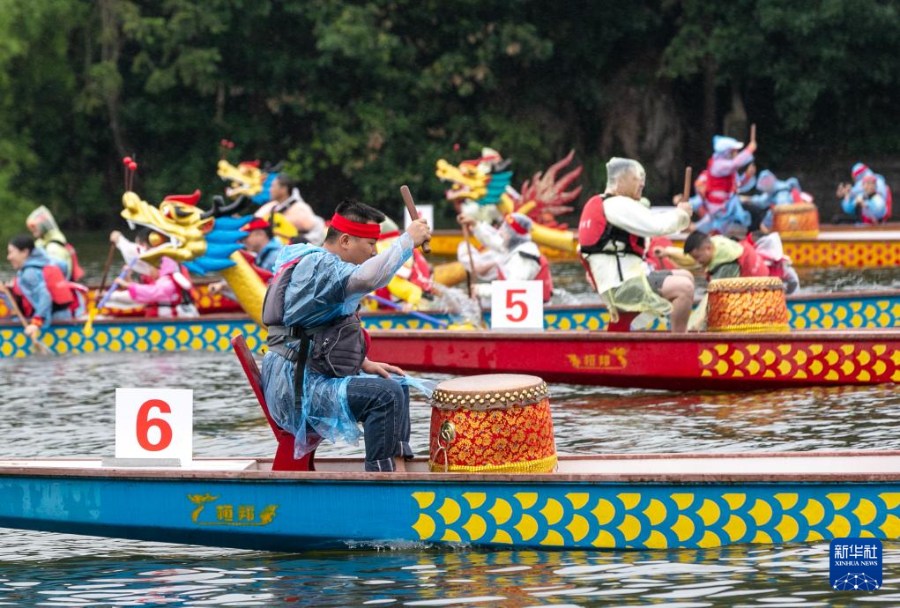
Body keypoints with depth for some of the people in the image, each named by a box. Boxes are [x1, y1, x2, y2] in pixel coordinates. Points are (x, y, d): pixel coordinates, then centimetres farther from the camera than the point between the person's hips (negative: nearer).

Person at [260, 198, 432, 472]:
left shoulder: (318, 263, 17)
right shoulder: (318, 266, -17)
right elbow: (368, 278, -37)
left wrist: (365, 364, 12)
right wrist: (408, 239, -25)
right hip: (298, 388, -11)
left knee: (397, 384, 18)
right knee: (385, 395, -24)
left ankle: (397, 466, 12)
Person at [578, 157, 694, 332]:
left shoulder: (598, 204, 20)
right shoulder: (617, 205, -14)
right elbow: (657, 226, -19)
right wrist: (680, 214, -2)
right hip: (621, 286, -11)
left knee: (685, 277, 16)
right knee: (684, 287, -22)